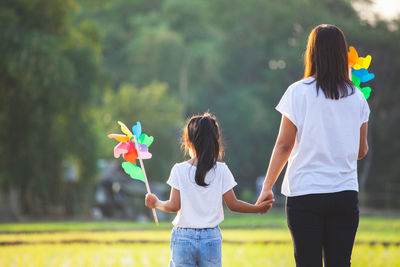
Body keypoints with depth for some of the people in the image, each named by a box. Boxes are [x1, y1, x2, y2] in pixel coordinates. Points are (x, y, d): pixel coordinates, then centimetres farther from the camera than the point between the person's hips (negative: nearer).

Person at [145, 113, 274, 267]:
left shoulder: (179, 170, -6)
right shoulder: (221, 170, -3)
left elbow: (174, 206, -5)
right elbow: (232, 204, 0)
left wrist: (156, 203, 14)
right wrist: (257, 208, 14)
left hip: (183, 237, -1)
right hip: (211, 238, 1)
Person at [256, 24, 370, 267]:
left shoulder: (298, 92, -5)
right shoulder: (356, 97, 3)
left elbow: (284, 145, -4)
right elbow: (361, 151, 10)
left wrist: (267, 187, 4)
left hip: (305, 193, -2)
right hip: (345, 192, 3)